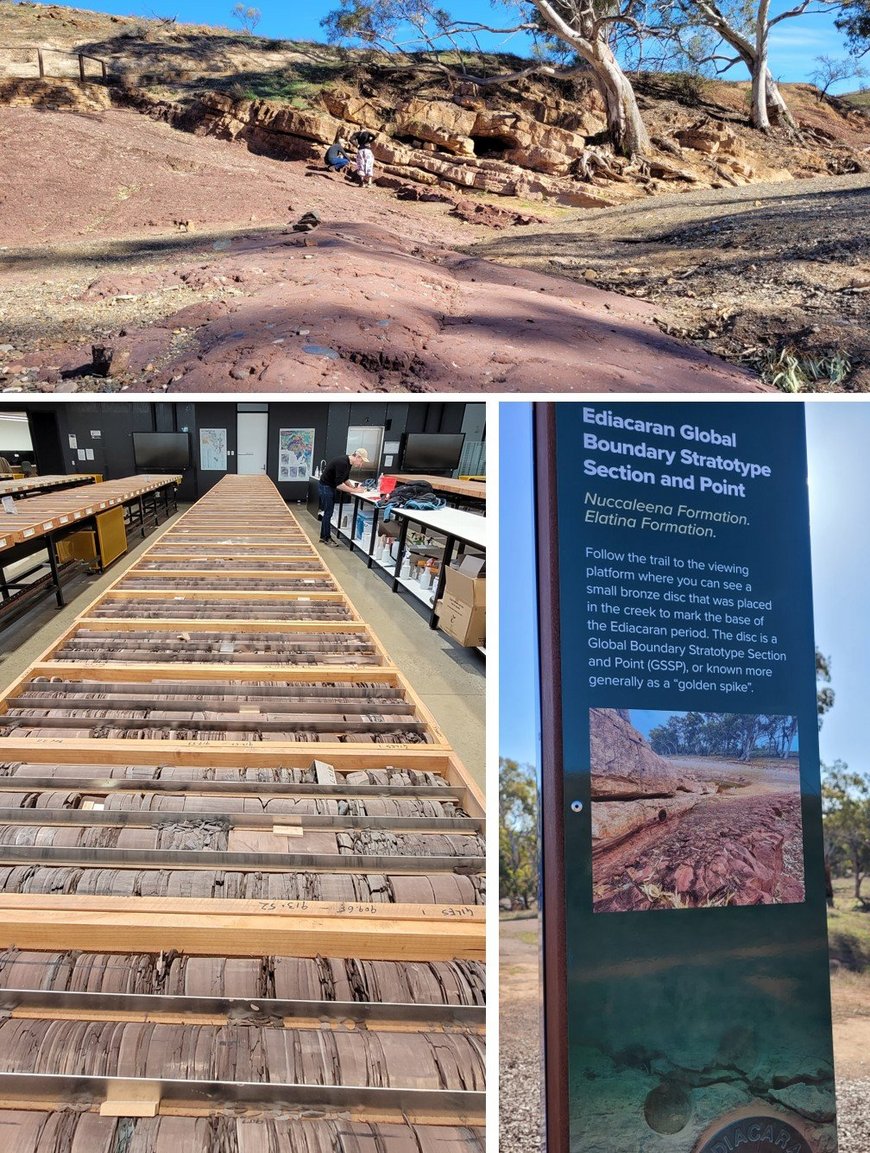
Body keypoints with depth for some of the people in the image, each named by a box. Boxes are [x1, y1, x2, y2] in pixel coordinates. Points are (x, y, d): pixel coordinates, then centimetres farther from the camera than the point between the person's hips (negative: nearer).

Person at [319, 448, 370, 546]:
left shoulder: (348, 463, 3)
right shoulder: (342, 463, -27)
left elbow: (345, 479, 15)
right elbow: (339, 484, -30)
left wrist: (353, 487, 0)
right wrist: (354, 490, -22)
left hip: (332, 487, 10)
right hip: (326, 486, -10)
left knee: (328, 513, 12)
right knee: (328, 513, -5)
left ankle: (323, 536, 18)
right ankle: (326, 538, 3)